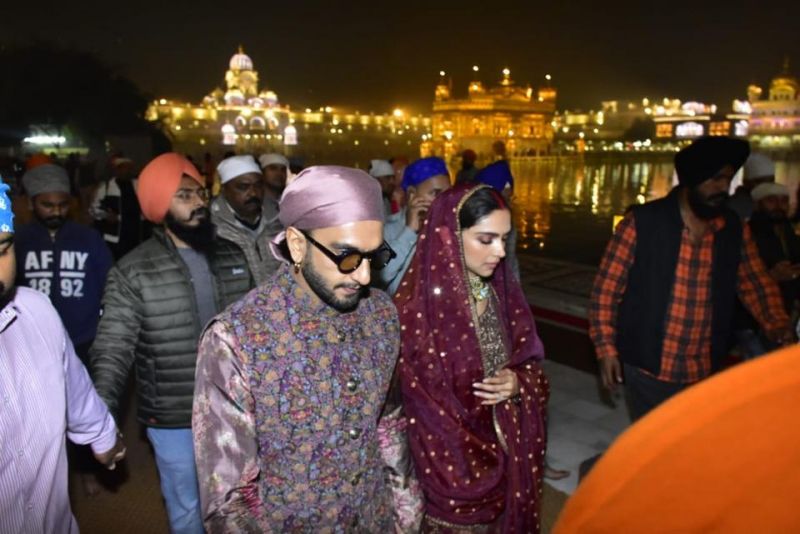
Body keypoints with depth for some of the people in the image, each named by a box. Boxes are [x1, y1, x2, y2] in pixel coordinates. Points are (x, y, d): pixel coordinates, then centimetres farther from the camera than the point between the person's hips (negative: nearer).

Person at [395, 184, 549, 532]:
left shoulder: (504, 293, -2)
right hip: (452, 469, -5)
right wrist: (461, 474, -13)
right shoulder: (417, 309, -22)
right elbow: (422, 414, -17)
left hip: (511, 456, 6)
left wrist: (518, 384, -14)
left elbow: (531, 366, 7)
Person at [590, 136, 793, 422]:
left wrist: (780, 329, -6)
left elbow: (757, 284, 10)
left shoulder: (734, 230, 2)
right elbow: (607, 287, -9)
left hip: (706, 374, 4)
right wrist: (606, 347, -11)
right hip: (648, 371, -4)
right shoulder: (642, 223, -12)